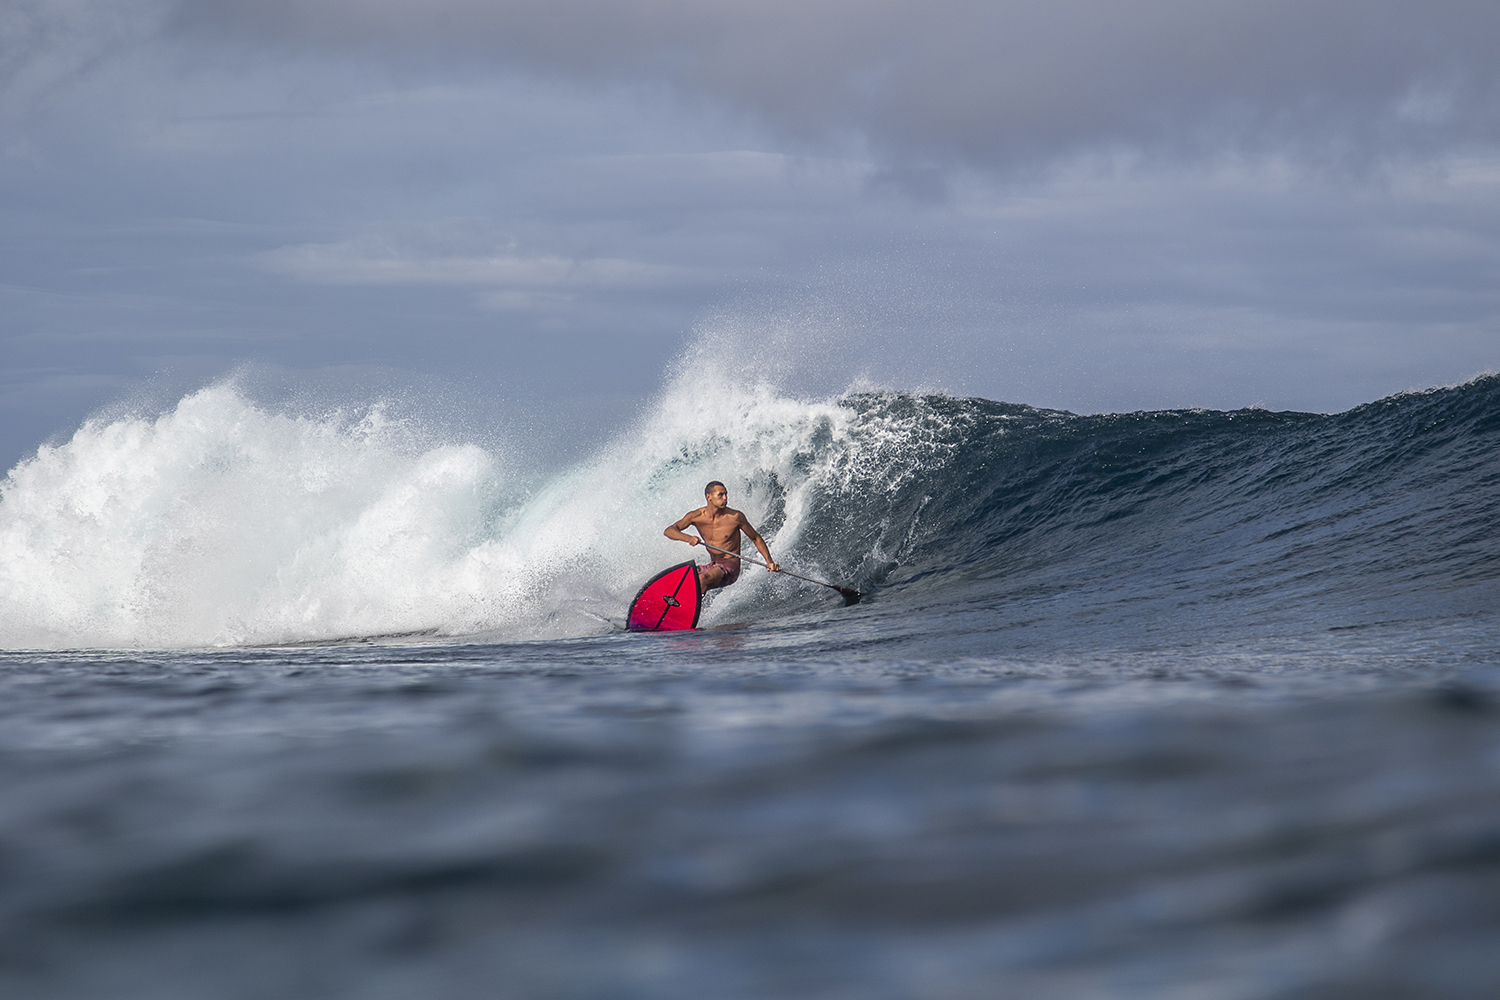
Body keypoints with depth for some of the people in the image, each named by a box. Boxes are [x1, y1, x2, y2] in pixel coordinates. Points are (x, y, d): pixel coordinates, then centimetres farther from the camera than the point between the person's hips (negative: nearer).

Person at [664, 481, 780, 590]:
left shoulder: (735, 517, -9)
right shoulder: (697, 516, -2)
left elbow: (756, 538, 4)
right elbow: (669, 531, -10)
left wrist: (769, 562, -7)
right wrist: (689, 538, -31)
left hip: (730, 567, -5)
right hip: (712, 566, 5)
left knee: (702, 579, -34)